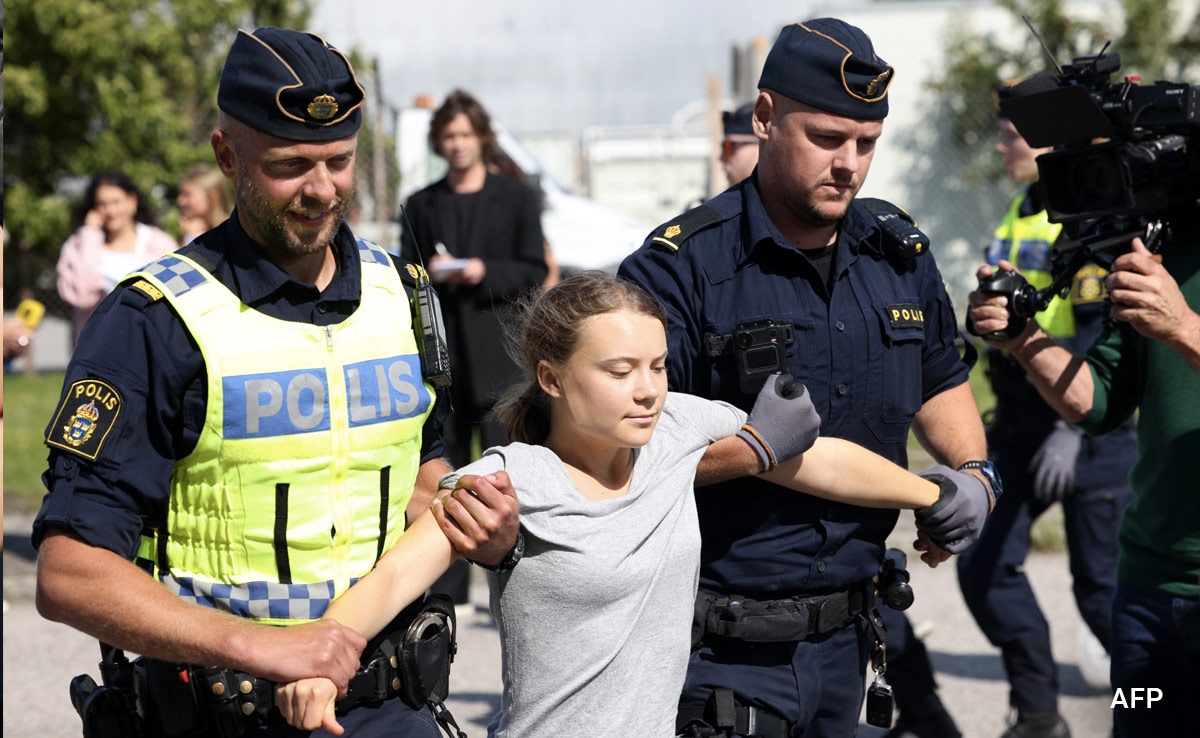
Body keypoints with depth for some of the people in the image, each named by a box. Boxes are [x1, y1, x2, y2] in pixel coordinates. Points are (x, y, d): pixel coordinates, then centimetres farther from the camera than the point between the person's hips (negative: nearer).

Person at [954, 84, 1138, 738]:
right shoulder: (1021, 215, 13)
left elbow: (1105, 331, -20)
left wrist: (1075, 426, -25)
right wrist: (999, 417, 20)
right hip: (1022, 422, 8)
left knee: (1102, 584, -3)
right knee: (984, 566, 2)